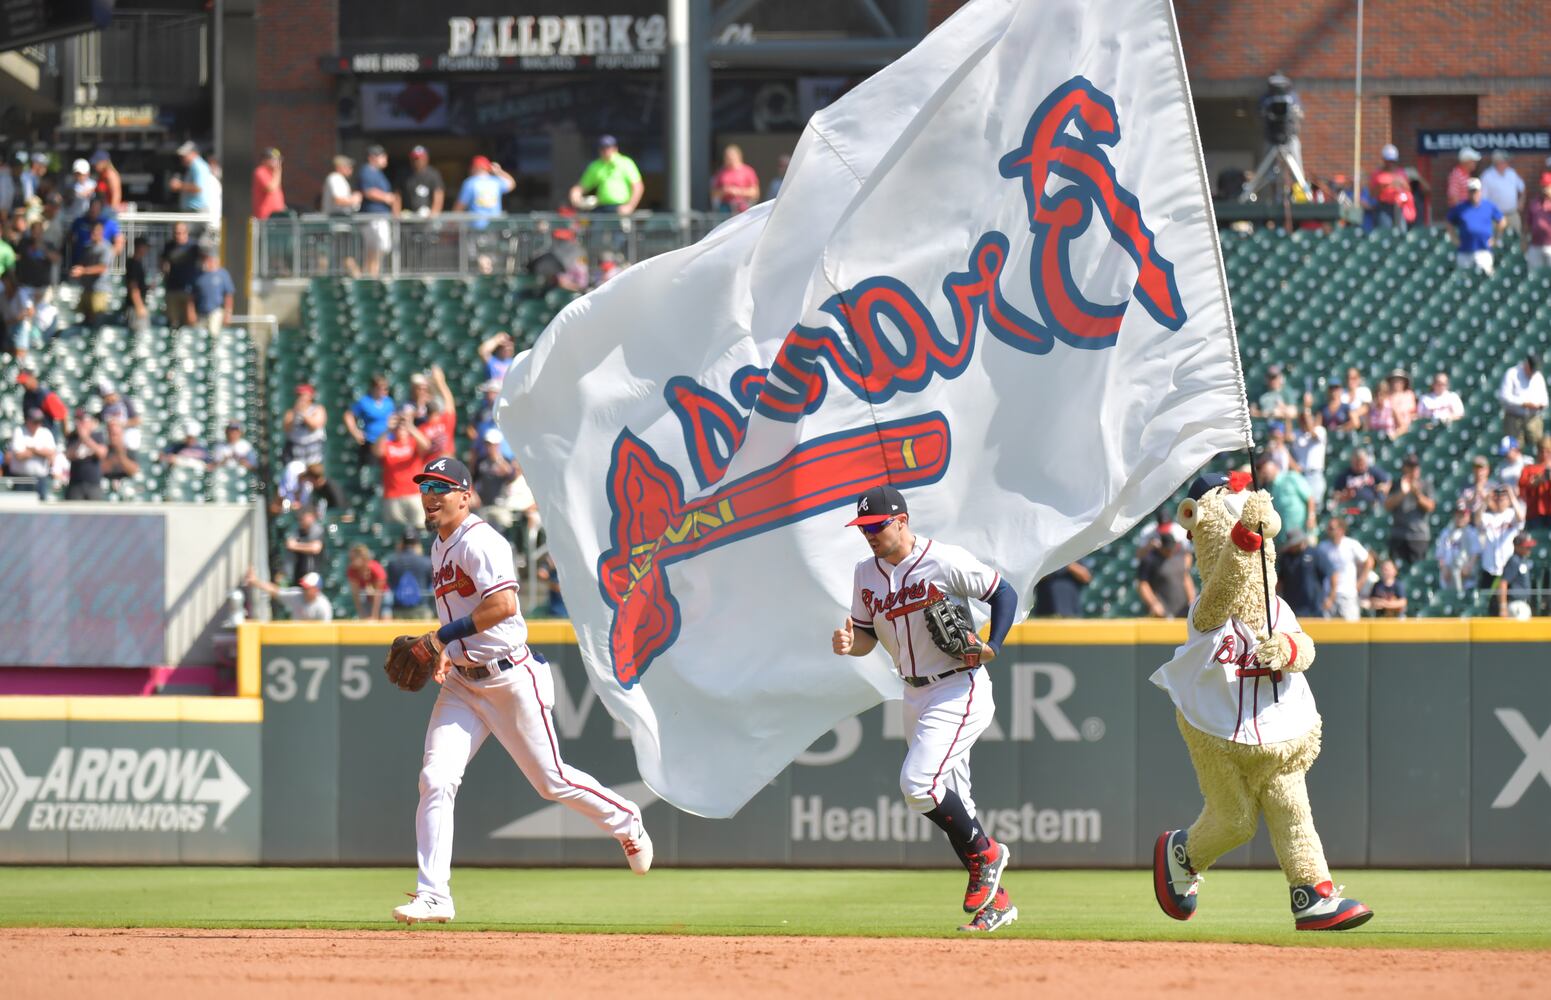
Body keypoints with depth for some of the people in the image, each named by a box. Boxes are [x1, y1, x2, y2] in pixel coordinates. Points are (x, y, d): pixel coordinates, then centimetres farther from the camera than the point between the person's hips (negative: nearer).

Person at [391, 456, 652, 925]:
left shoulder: (479, 540, -15)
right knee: (436, 779, -8)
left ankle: (625, 821, 32)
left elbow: (503, 604, -28)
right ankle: (433, 896, -10)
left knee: (551, 780, 4)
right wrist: (445, 653, 9)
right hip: (462, 684, 8)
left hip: (510, 679, -8)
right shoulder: (440, 547, 14)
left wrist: (445, 635, -22)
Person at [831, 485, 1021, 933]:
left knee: (918, 783, -21)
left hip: (960, 690, -7)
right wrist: (848, 643, -12)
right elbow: (868, 635, 11)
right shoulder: (866, 573, 5)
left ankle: (984, 853, 2)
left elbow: (1003, 593, -6)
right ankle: (995, 901, 18)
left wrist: (992, 647, -18)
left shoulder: (945, 562, -14)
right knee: (949, 802, 8)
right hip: (916, 695, 8)